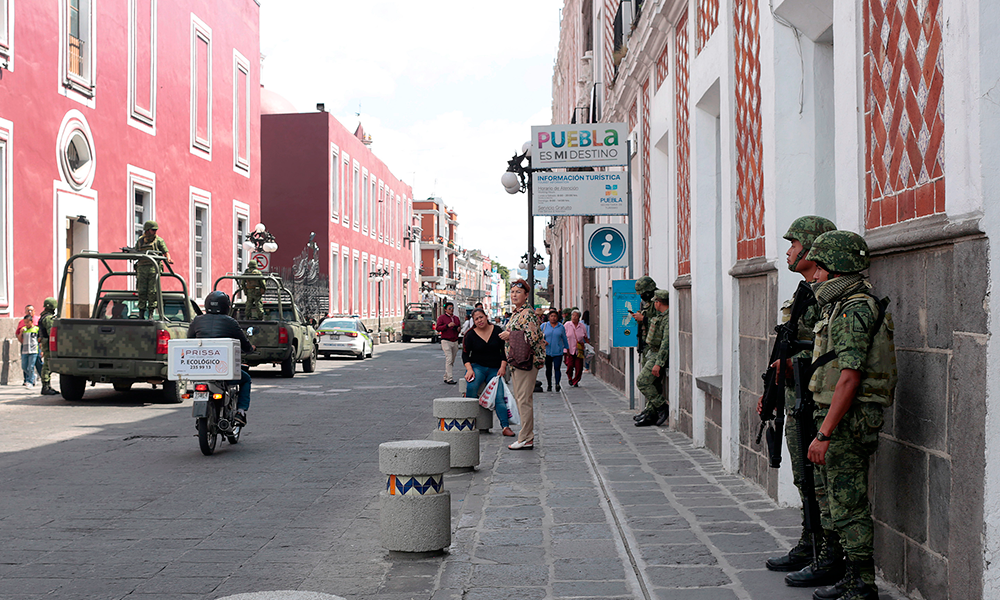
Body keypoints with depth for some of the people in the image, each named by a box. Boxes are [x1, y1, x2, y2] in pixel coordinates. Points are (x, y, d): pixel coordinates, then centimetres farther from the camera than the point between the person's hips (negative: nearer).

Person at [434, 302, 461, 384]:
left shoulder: (456, 318, 17)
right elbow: (437, 328, -8)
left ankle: (446, 377, 18)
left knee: (452, 361, 8)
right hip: (446, 341, -7)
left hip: (455, 341, 7)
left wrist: (459, 328, 5)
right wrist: (447, 325, -20)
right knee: (449, 359, -15)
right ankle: (449, 379, -17)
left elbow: (460, 326, 30)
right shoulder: (442, 317, 0)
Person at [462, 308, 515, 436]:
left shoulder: (497, 331, 4)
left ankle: (506, 426, -17)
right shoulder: (471, 335, 2)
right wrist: (469, 370, -14)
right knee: (471, 387, -31)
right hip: (477, 366, -1)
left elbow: (504, 350, 7)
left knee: (499, 396, -16)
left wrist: (503, 367, -5)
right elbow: (465, 354, 1)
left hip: (495, 369, 1)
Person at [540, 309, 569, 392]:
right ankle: (549, 385, 17)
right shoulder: (544, 325, 5)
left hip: (558, 351, -1)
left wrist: (566, 348, 19)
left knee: (557, 368, -11)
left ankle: (557, 384, -17)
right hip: (547, 351, 1)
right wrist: (543, 341, -10)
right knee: (548, 369, 7)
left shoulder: (561, 327, 8)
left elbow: (564, 339, 17)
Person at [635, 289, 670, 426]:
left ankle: (663, 407, -6)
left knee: (642, 381, -13)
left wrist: (658, 363, -27)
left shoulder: (669, 319, -20)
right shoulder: (661, 316, 13)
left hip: (659, 356, -10)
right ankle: (651, 415, 14)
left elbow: (666, 343, -25)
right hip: (652, 353, 10)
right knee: (653, 385, 9)